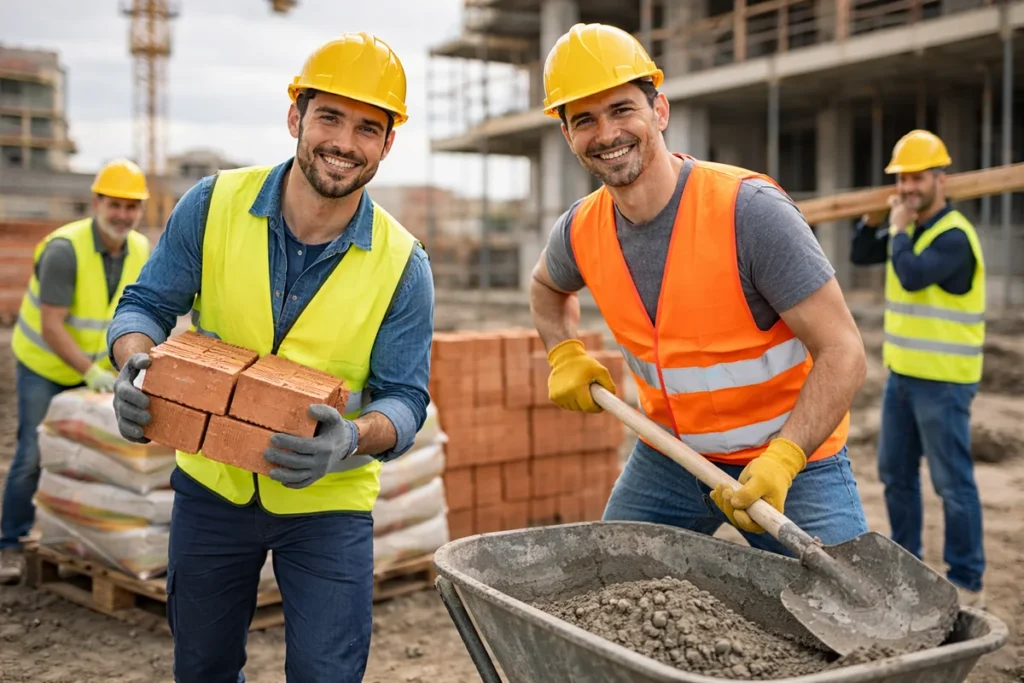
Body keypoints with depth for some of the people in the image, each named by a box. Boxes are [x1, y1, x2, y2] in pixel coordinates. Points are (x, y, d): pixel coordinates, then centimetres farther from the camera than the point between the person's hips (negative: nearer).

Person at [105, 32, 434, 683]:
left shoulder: (403, 264, -15)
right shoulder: (214, 205, -11)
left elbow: (406, 398, -13)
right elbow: (147, 304, -3)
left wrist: (352, 440, -35)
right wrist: (136, 363, -26)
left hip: (327, 504, -2)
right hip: (212, 485, 2)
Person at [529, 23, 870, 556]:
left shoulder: (751, 211, -23)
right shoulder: (579, 232, -7)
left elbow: (842, 351, -22)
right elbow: (546, 285, 20)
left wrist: (782, 460, -33)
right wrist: (564, 357, 2)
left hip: (792, 457, -4)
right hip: (667, 459, 4)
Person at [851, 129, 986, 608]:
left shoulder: (953, 236, -17)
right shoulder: (912, 228, 10)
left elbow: (911, 276, -30)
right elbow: (860, 257, 15)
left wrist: (898, 229, -15)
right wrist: (876, 216, 0)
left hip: (943, 383, -9)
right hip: (902, 375, 9)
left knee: (952, 483, -2)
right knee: (896, 474, 15)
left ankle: (967, 583, 8)